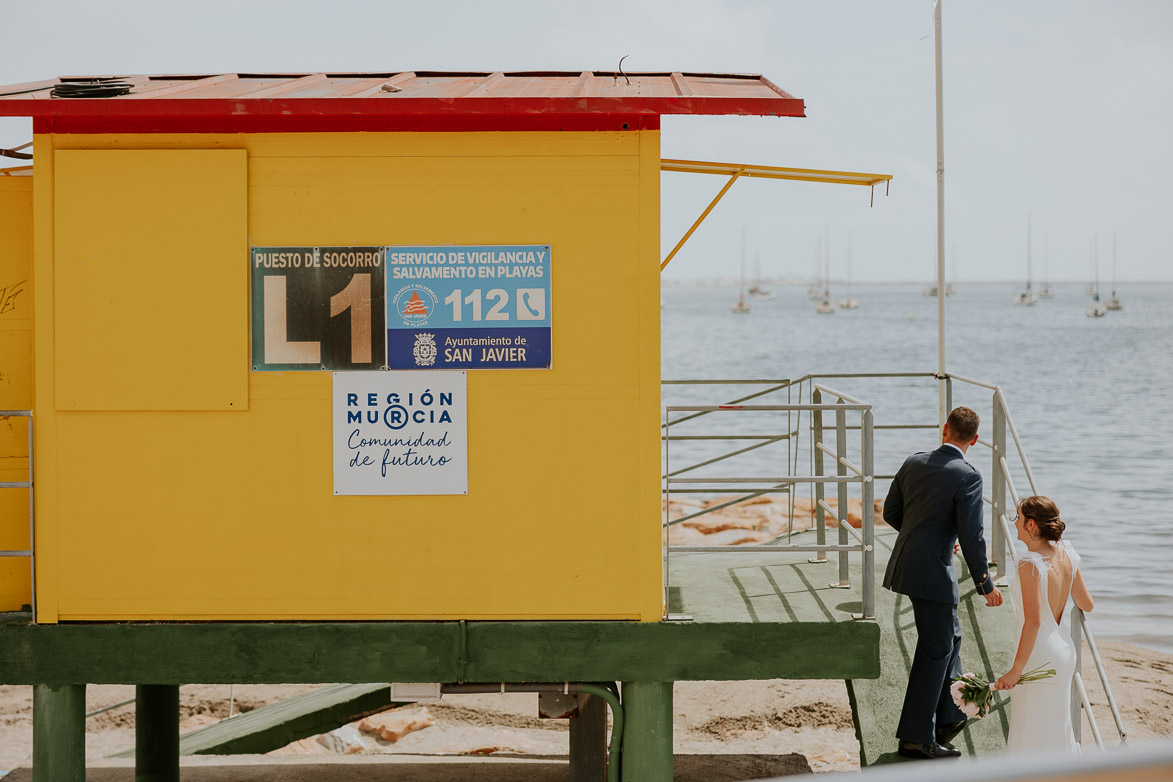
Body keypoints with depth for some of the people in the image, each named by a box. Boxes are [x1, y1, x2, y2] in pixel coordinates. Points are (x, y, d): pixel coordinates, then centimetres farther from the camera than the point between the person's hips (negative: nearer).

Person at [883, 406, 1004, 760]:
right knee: (935, 651, 3)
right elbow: (971, 537, -17)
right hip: (933, 573, -7)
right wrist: (986, 585, -6)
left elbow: (891, 512, 13)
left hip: (906, 564, 7)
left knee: (950, 638, 23)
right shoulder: (967, 476, -16)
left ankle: (949, 715, 34)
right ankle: (916, 738, 8)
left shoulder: (913, 463, 4)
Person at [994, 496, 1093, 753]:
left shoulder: (1030, 563, -21)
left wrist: (1016, 669, -21)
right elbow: (1087, 604, 10)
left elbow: (1033, 621, -24)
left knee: (1032, 737, 0)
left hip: (1038, 655, -8)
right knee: (1058, 730, 16)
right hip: (1064, 651, 8)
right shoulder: (1066, 553, 1)